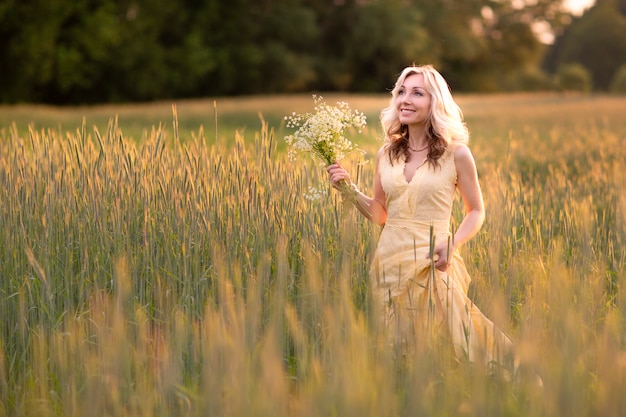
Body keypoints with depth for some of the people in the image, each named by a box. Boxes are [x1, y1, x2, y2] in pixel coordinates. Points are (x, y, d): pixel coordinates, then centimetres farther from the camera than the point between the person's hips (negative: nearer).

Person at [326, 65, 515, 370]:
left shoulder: (456, 154, -3)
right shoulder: (386, 154, 8)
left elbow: (476, 212, 5)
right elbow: (379, 214, 13)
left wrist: (453, 244, -13)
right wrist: (348, 189, -2)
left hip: (432, 265, -4)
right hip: (390, 262, 4)